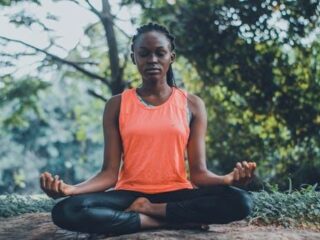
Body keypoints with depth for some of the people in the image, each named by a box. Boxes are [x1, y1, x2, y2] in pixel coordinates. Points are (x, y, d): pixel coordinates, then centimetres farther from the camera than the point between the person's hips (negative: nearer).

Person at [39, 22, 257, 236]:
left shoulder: (192, 104, 6)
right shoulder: (117, 105, 6)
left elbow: (199, 173, -1)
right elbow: (109, 173, -2)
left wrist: (229, 178, -24)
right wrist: (70, 189, -22)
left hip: (176, 194, 0)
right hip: (130, 194, 0)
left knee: (241, 201, -29)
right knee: (66, 210, -30)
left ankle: (149, 210, -17)